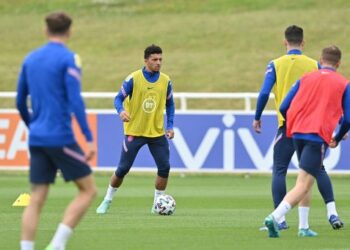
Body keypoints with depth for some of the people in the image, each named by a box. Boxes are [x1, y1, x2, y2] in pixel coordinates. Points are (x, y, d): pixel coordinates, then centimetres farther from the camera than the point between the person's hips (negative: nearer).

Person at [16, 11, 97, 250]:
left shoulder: (31, 59, 11)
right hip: (61, 138, -6)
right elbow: (75, 101, -16)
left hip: (37, 139, 6)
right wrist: (89, 139, -18)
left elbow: (20, 102, 17)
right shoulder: (68, 58, -7)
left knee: (37, 199, 6)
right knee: (88, 189, 4)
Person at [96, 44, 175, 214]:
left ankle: (157, 204, 7)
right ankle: (107, 201, 18)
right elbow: (119, 98, -7)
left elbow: (170, 104, 12)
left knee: (164, 167, -7)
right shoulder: (133, 79, -9)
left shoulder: (166, 81, 2)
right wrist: (121, 111, -29)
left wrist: (170, 126, 2)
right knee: (123, 169, -1)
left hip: (157, 132, 3)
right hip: (134, 131, -3)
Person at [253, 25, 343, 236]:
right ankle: (332, 213, 2)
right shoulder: (314, 65, 3)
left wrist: (257, 118, 8)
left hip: (287, 125, -2)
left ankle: (280, 218, -3)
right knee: (318, 170, 14)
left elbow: (264, 93, -7)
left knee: (279, 171, 4)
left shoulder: (275, 65, -1)